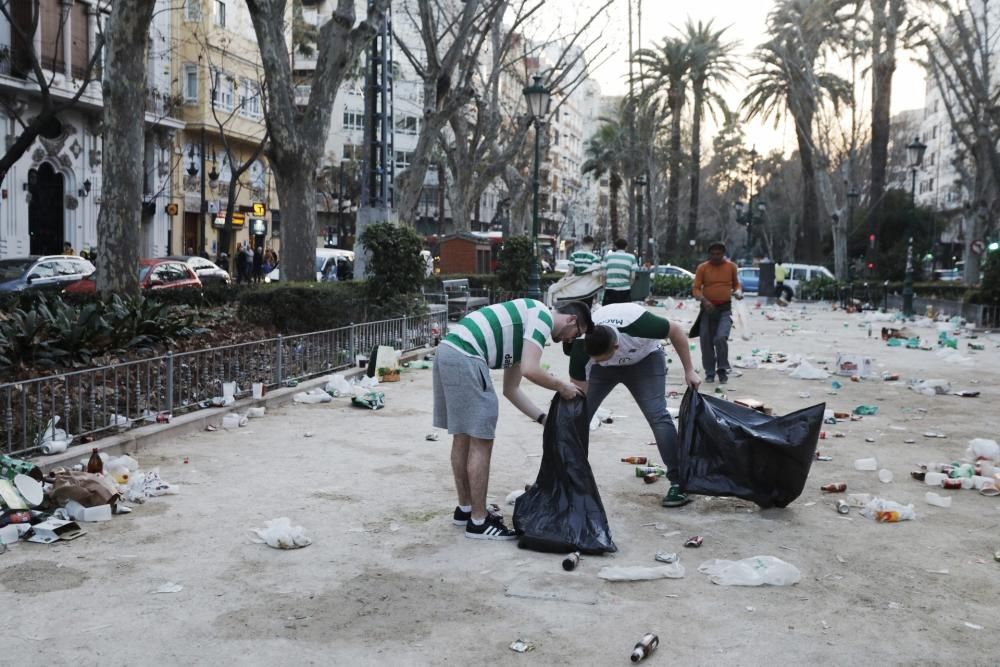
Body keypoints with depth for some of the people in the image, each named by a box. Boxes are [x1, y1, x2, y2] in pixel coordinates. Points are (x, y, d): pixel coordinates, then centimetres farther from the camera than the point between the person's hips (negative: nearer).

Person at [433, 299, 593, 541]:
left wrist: (544, 418, 25)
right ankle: (478, 521, 6)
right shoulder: (542, 315, -1)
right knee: (481, 442, -2)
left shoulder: (525, 327, 27)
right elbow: (530, 370, -13)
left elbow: (511, 389, 28)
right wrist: (561, 387, 4)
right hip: (465, 358, -10)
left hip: (448, 353, 10)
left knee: (463, 437, 20)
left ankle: (466, 509, 32)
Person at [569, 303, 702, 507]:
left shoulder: (637, 325, -41)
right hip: (604, 369, 2)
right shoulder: (581, 347, -34)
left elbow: (676, 332, -22)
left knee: (658, 416, -18)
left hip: (643, 360, -2)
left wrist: (689, 371, -17)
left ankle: (678, 482, -12)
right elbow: (579, 388, -25)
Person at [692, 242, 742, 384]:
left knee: (721, 338, -19)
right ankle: (709, 373, 15)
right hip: (708, 309, 1)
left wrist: (738, 292, -6)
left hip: (725, 309, -1)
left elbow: (736, 284, 17)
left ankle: (723, 370, -4)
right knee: (706, 341, 1)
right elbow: (695, 288, -3)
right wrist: (703, 300, -21)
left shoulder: (731, 266, 4)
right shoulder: (702, 268, 0)